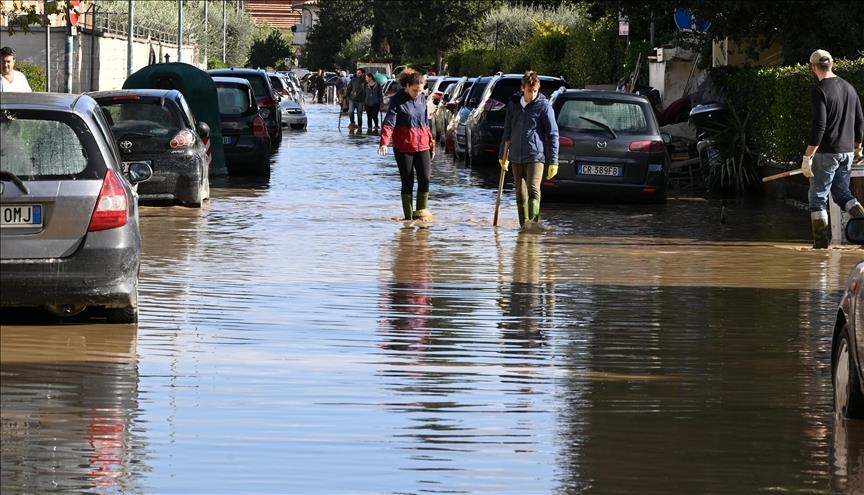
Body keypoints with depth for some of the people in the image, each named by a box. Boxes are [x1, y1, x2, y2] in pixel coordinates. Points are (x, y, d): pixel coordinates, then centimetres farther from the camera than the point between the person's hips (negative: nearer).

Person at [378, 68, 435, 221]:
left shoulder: (422, 98, 9)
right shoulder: (397, 100, -8)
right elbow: (389, 122, -18)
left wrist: (431, 143, 19)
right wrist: (384, 141, -33)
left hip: (422, 145, 4)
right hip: (403, 146, -4)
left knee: (425, 178, -7)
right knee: (407, 182, -1)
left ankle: (421, 210, 6)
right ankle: (408, 217, 6)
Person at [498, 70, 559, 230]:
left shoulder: (544, 106, -5)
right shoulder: (513, 104, 9)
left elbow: (553, 135, -4)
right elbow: (507, 131, 20)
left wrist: (553, 162, -8)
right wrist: (503, 155, 20)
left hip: (536, 156, -5)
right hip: (516, 157, 5)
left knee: (533, 189, -19)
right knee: (520, 193, 7)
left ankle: (533, 220, -26)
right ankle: (524, 223, 13)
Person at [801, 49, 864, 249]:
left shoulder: (819, 90, -13)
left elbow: (819, 126, -20)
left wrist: (807, 157, -17)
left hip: (826, 152, -7)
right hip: (847, 152, 7)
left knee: (818, 197, 3)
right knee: (842, 193, 19)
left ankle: (821, 243, 2)